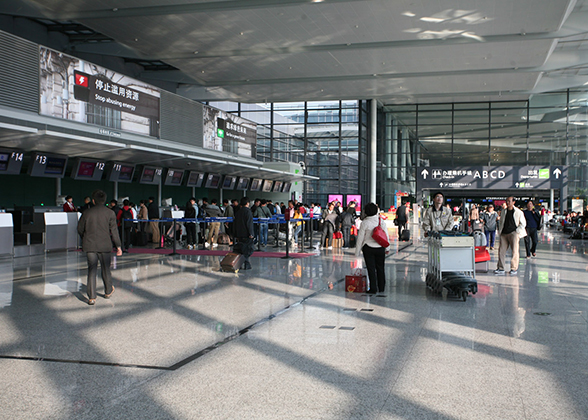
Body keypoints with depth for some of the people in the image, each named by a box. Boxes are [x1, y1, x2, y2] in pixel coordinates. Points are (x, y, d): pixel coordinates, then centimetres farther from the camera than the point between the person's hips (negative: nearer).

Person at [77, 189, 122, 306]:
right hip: (105, 246, -1)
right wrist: (118, 246, 1)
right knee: (105, 269, 15)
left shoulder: (87, 213, 1)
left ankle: (91, 297, -4)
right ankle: (108, 291, 33)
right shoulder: (110, 213, -3)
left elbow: (80, 229, 9)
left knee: (92, 270, 2)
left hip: (89, 245, 1)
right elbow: (114, 231, -4)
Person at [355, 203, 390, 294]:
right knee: (380, 268, 13)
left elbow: (360, 238, -8)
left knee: (371, 269, 2)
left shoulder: (365, 222, -12)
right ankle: (381, 288, 21)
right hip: (380, 248, 3)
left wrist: (357, 252, -1)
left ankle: (373, 289, 4)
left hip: (368, 248, -3)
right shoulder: (381, 221, -2)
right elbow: (386, 235, 3)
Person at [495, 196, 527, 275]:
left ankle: (514, 268, 0)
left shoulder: (519, 212, 0)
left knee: (514, 251, -7)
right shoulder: (503, 211, 14)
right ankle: (501, 268, 6)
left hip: (513, 233, -4)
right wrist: (499, 231, 12)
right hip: (504, 234, 4)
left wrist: (517, 232, -7)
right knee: (501, 251, 0)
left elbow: (523, 223, 2)